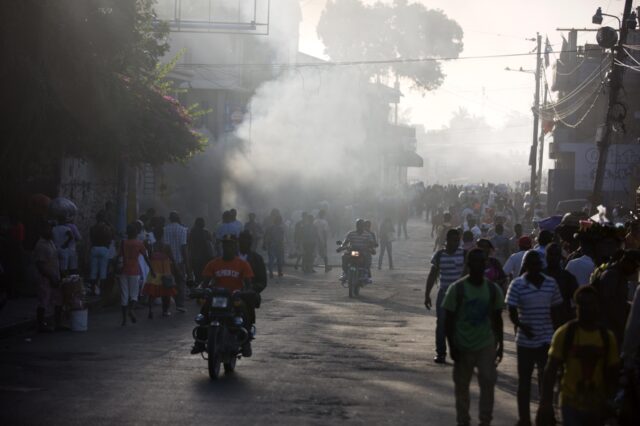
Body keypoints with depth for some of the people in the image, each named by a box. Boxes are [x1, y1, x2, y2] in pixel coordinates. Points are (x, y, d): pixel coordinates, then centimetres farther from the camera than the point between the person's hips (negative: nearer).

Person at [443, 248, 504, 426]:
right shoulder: (457, 288, -8)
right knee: (461, 386, 8)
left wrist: (500, 344, 8)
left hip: (486, 345, 1)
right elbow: (449, 319, -5)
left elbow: (497, 318, 9)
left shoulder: (493, 289, 0)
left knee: (488, 382, -8)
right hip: (463, 346, -1)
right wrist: (451, 346, -10)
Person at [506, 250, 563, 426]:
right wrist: (522, 327, -27)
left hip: (547, 340, 3)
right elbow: (512, 313, -11)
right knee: (524, 380, 8)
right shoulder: (517, 285, -8)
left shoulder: (551, 283, 3)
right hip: (525, 341, -2)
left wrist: (551, 328, 5)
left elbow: (555, 310, 11)